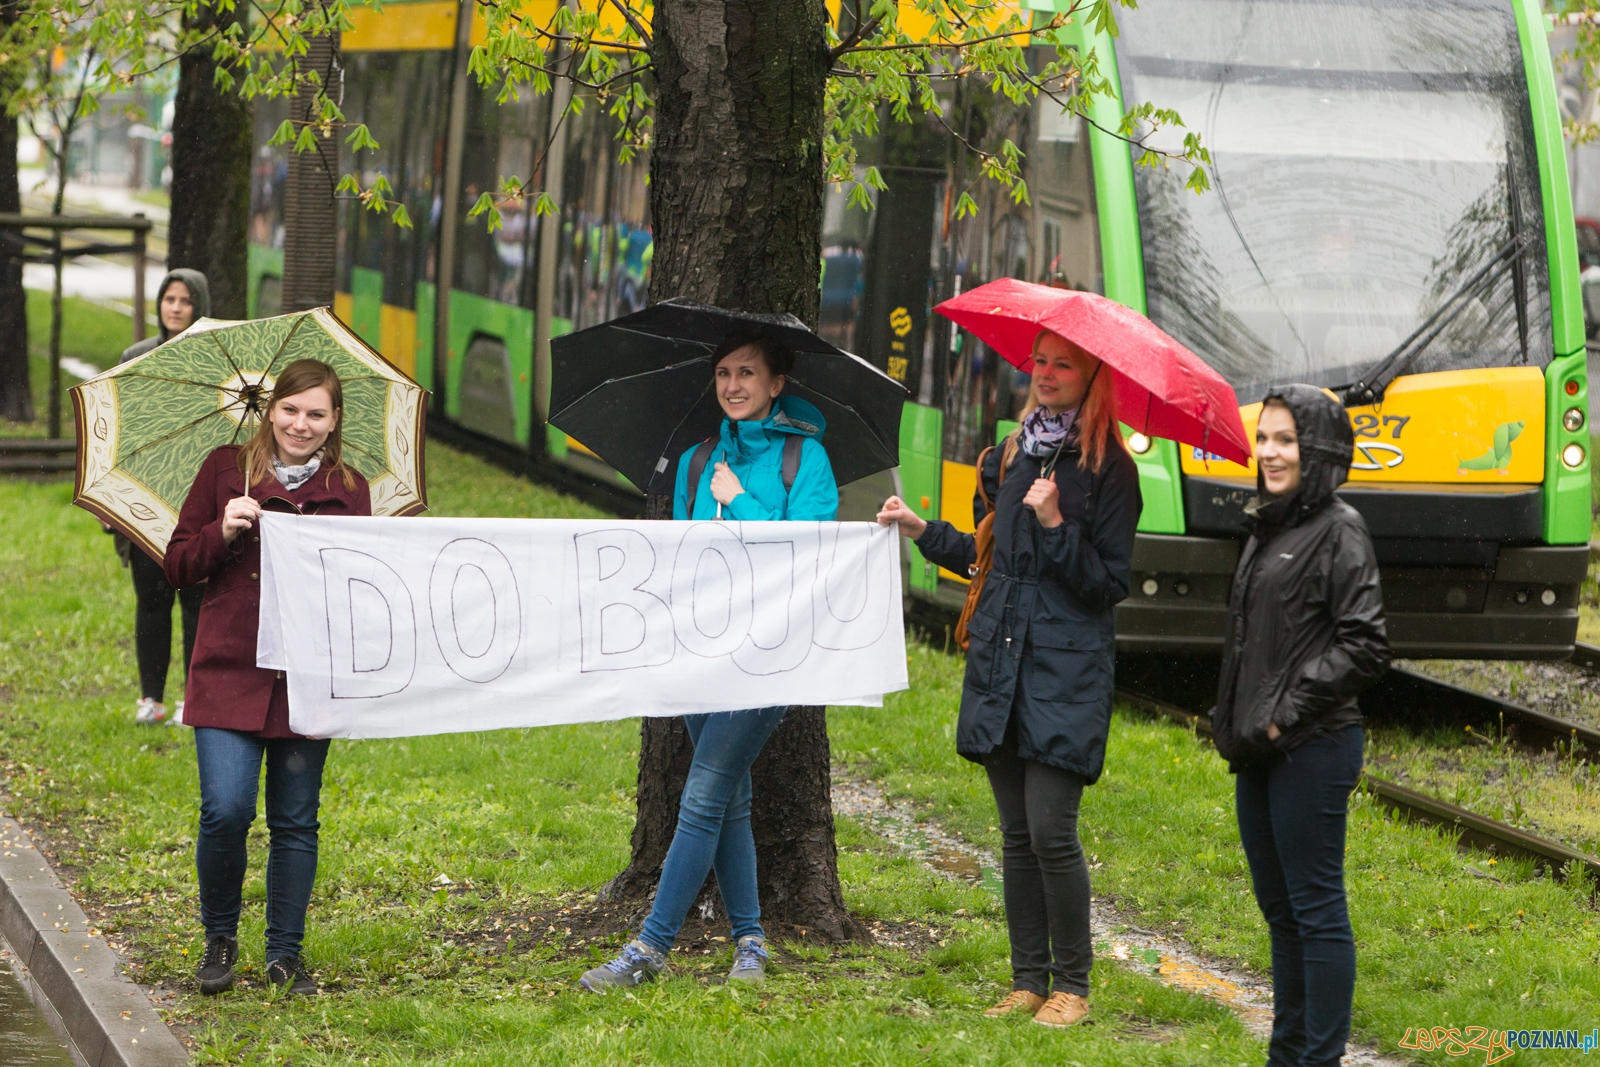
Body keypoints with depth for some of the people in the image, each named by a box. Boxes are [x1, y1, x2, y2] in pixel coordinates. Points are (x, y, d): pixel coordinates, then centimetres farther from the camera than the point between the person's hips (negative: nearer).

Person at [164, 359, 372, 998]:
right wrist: (222, 532, -13)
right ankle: (219, 939, 11)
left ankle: (285, 954, 19)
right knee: (226, 811, -12)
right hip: (229, 674, -2)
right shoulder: (225, 470, 4)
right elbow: (178, 567, 4)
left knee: (296, 823, 5)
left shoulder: (349, 491, 8)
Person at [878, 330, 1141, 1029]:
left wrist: (1056, 526, -18)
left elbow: (1110, 584, -8)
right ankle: (1028, 980, 15)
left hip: (1067, 669, -6)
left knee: (1050, 828, -11)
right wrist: (922, 531, 14)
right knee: (1016, 833, 8)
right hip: (1000, 660, 6)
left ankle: (1072, 986, 1)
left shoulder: (1109, 471, -5)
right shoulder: (1009, 458, 14)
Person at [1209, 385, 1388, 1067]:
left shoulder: (1339, 531, -11)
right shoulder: (1268, 528, 13)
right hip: (1258, 750, 9)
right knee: (1279, 908, 15)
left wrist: (1285, 715, -16)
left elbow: (1363, 648, -16)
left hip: (1311, 748, -9)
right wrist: (1233, 721, 12)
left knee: (1315, 908, -3)